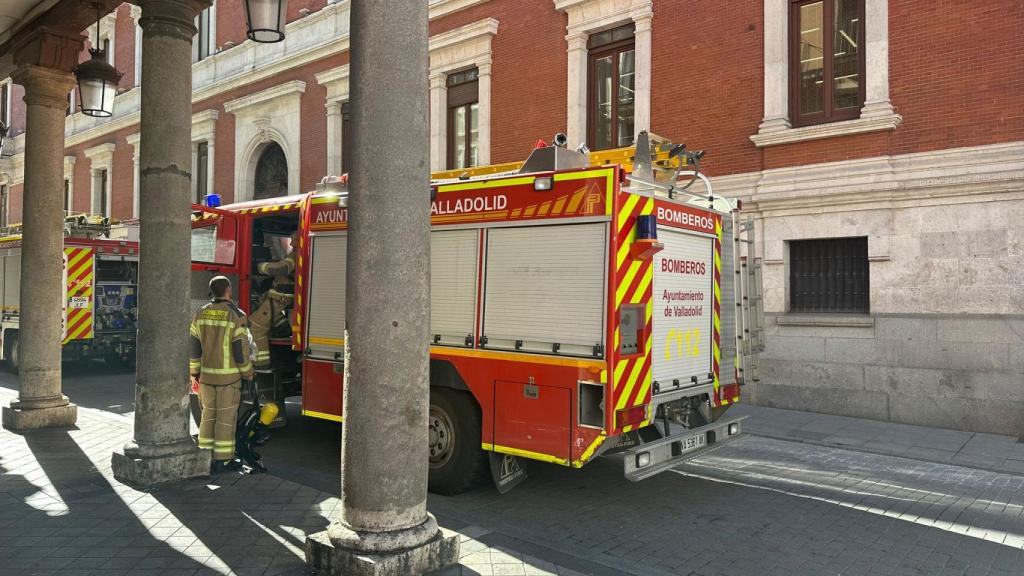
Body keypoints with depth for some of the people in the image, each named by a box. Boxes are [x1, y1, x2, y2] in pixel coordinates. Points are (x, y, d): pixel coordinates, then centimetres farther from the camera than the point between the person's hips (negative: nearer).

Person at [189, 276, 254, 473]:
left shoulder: (201, 314, 2)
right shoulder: (236, 316, -13)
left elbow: (193, 347, 5)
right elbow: (241, 350, -13)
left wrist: (195, 372, 16)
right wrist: (248, 374, 0)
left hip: (207, 375, 5)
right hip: (229, 376, -5)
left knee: (208, 416, 15)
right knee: (226, 418, 3)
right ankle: (222, 460, 6)